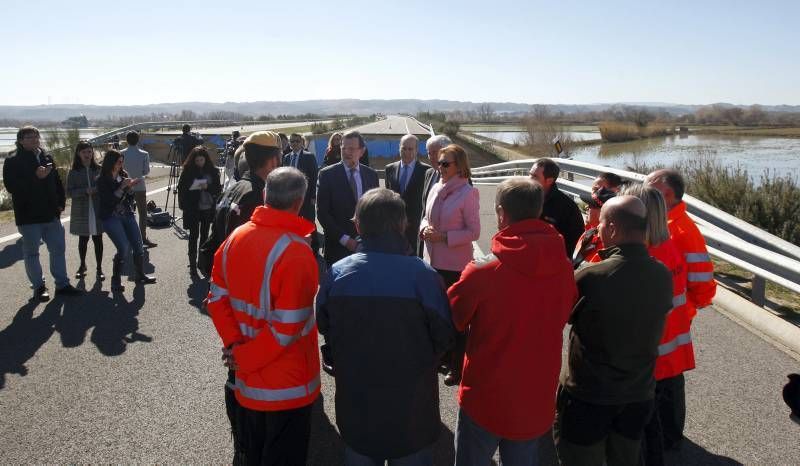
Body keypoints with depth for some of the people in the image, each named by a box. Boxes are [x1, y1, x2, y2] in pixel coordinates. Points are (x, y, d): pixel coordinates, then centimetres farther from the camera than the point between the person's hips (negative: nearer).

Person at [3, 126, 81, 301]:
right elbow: (11, 186, -15)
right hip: (28, 216, -5)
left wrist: (61, 202, 5)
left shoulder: (47, 158, 10)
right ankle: (39, 287, 15)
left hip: (51, 214, 5)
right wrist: (36, 177, -23)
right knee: (32, 253, 5)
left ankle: (62, 284, 17)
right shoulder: (13, 162, -5)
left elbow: (57, 181, 15)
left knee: (58, 249, 8)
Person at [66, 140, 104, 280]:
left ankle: (99, 268, 16)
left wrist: (97, 189, -19)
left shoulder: (99, 169, 1)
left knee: (98, 239, 4)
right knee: (83, 239, 12)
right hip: (81, 211, 0)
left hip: (98, 210, 0)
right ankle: (82, 265, 30)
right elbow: (69, 192, -5)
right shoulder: (74, 172, 0)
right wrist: (86, 191, -19)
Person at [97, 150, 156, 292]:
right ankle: (115, 281, 1)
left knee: (138, 246, 4)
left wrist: (130, 187, -7)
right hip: (111, 217, -6)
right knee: (124, 248, -14)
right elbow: (109, 200, -16)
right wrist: (122, 187, -19)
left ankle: (140, 276, 21)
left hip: (127, 215, 6)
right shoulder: (102, 180, -8)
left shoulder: (123, 175, 8)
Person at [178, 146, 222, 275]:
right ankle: (192, 264, 5)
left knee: (204, 235, 12)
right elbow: (182, 188, -1)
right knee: (194, 235, 1)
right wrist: (184, 205, -8)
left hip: (208, 208, 2)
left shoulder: (212, 171, 1)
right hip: (193, 209, -2)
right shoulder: (188, 171, -3)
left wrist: (207, 187, -17)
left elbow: (218, 188, 1)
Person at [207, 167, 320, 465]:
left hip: (245, 383, 6)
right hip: (285, 389, -6)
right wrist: (244, 358, -12)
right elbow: (287, 328, -25)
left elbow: (217, 300, 2)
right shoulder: (296, 252, -24)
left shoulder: (235, 238, -3)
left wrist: (234, 345, -3)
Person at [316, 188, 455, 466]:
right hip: (411, 410, -2)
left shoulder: (336, 274, -14)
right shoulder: (422, 275, -22)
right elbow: (444, 338, -11)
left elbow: (325, 328, 1)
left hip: (355, 406, 2)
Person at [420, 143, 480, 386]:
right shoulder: (436, 188, 6)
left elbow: (474, 232, -12)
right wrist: (425, 228, -6)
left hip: (455, 264, -6)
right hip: (433, 260, 7)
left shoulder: (468, 193, -12)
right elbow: (426, 217, 16)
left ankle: (458, 367, 16)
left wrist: (444, 236, -18)